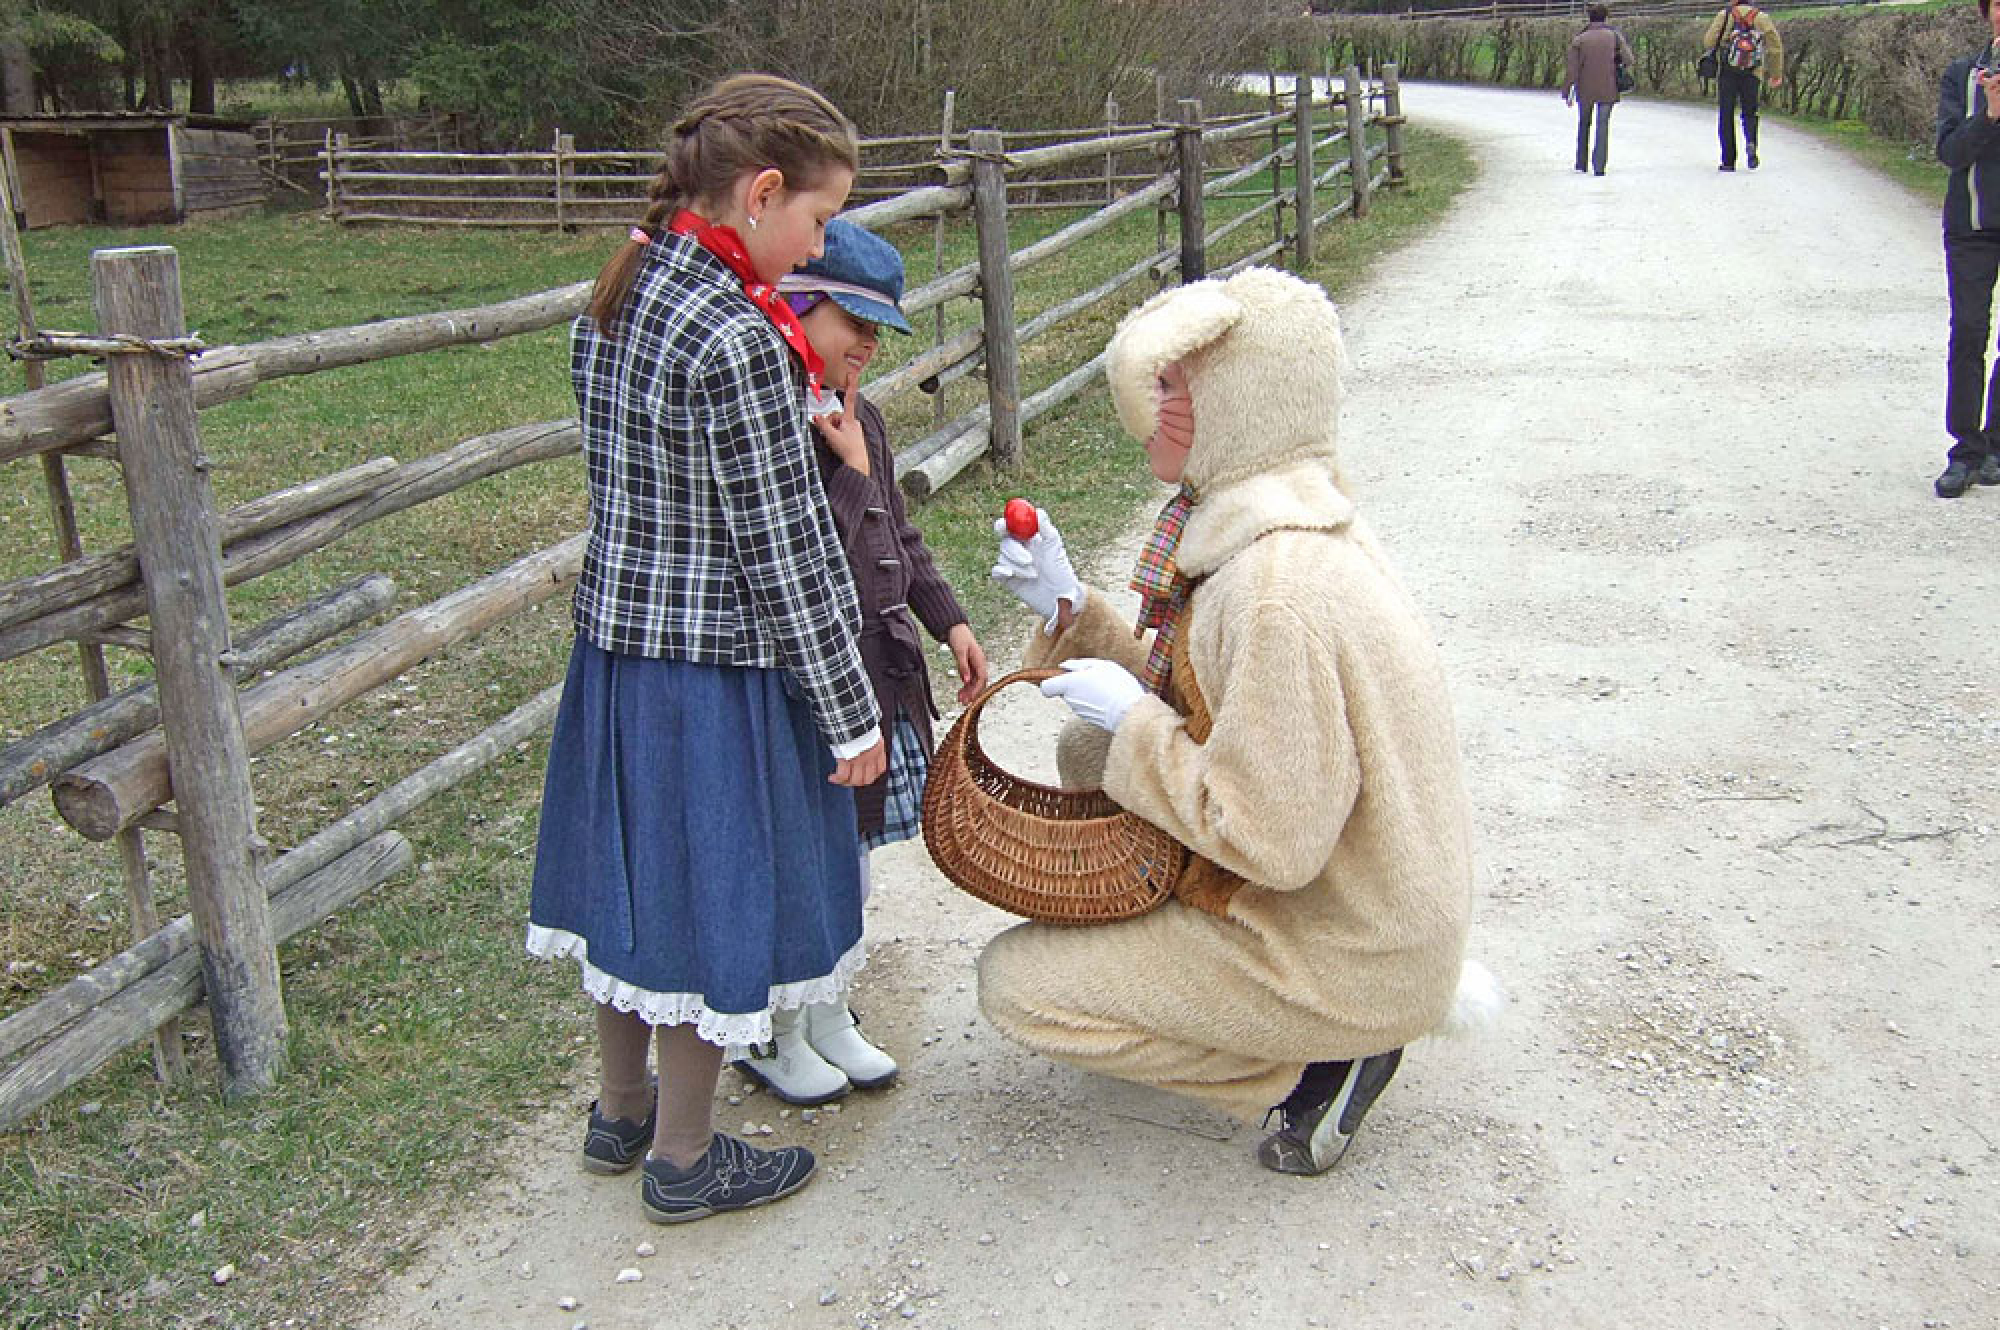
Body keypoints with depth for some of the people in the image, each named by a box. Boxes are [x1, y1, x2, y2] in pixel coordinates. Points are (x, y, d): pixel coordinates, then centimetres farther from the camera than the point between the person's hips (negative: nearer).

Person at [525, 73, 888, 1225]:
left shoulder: (615, 300, 4)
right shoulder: (738, 340, -22)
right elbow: (783, 556, -19)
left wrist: (790, 417, 13)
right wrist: (850, 716, -10)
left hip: (615, 641, 8)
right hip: (716, 668, -8)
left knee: (638, 875, 21)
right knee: (708, 898, 8)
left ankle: (621, 1110, 40)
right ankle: (685, 1159, 25)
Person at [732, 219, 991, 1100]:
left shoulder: (862, 420, 10)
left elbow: (900, 539, 20)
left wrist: (949, 621, 15)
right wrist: (849, 463, -24)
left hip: (877, 672, 9)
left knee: (851, 860, 19)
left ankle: (829, 1017, 37)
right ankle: (774, 1035, 26)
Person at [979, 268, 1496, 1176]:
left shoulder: (1280, 589, -31)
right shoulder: (1276, 522, 1)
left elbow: (1273, 842, -29)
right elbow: (1198, 711, 8)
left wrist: (1134, 723, -19)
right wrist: (1070, 612, 0)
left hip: (1349, 959, -9)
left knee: (1016, 983, -5)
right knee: (1088, 750, 15)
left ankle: (1321, 1061, 1)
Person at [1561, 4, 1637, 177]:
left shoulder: (1579, 39, -2)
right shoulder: (1615, 35, 0)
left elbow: (1571, 68, -8)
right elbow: (1629, 60, -9)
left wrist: (1567, 92, -4)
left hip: (1585, 90, 1)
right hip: (1607, 89, 0)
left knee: (1583, 124, 18)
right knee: (1602, 126, 3)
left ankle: (1581, 163, 22)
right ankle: (1599, 166, -7)